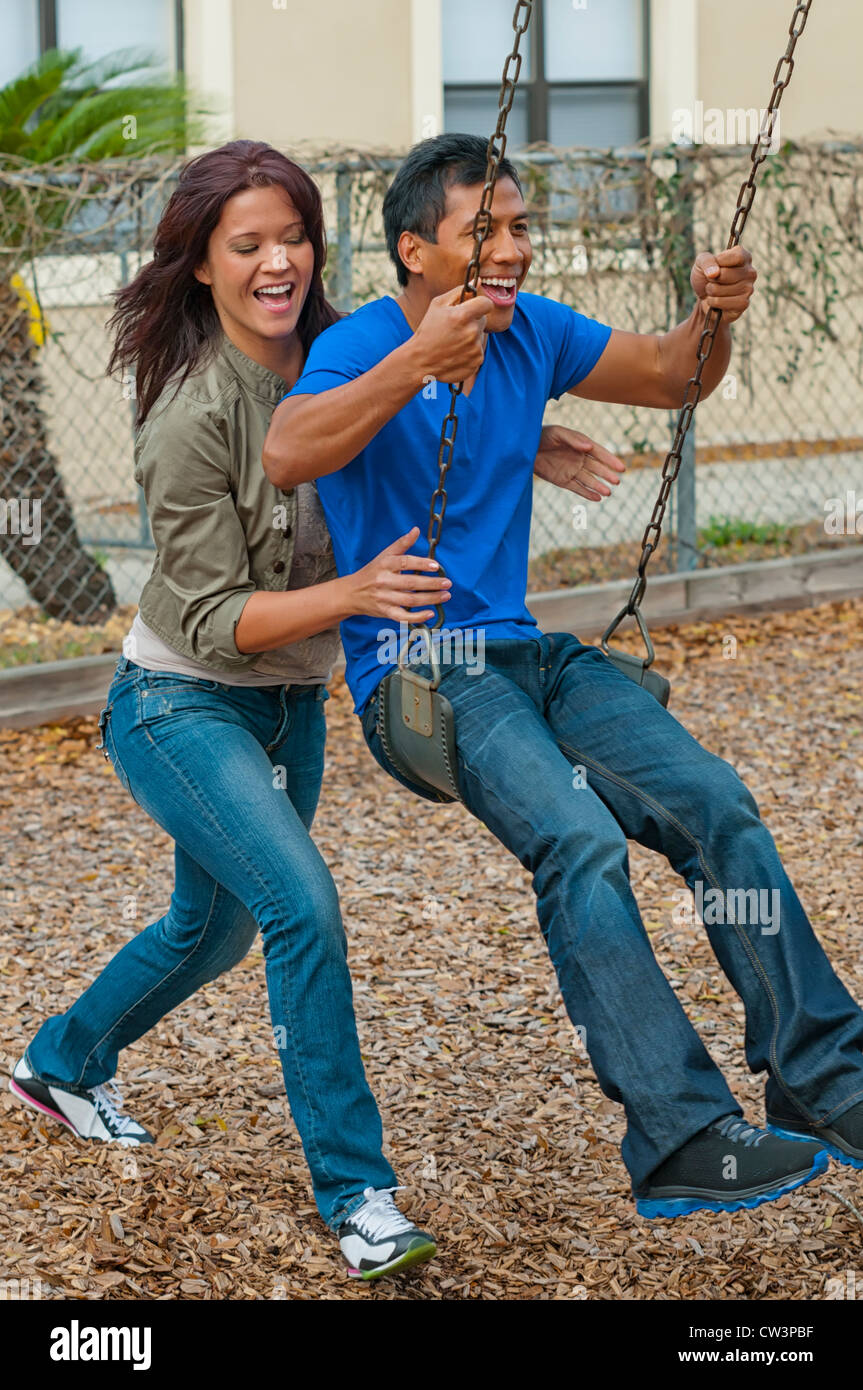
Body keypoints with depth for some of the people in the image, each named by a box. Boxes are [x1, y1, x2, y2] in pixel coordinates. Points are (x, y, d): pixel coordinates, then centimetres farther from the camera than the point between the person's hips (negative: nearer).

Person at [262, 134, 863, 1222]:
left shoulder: (531, 333, 8)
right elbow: (286, 457, -32)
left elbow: (670, 379, 18)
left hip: (526, 653, 7)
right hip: (415, 673, -7)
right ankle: (681, 1142, -29)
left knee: (716, 805, -12)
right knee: (581, 840, -29)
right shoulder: (359, 346, -12)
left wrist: (713, 317, -4)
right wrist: (418, 361, -41)